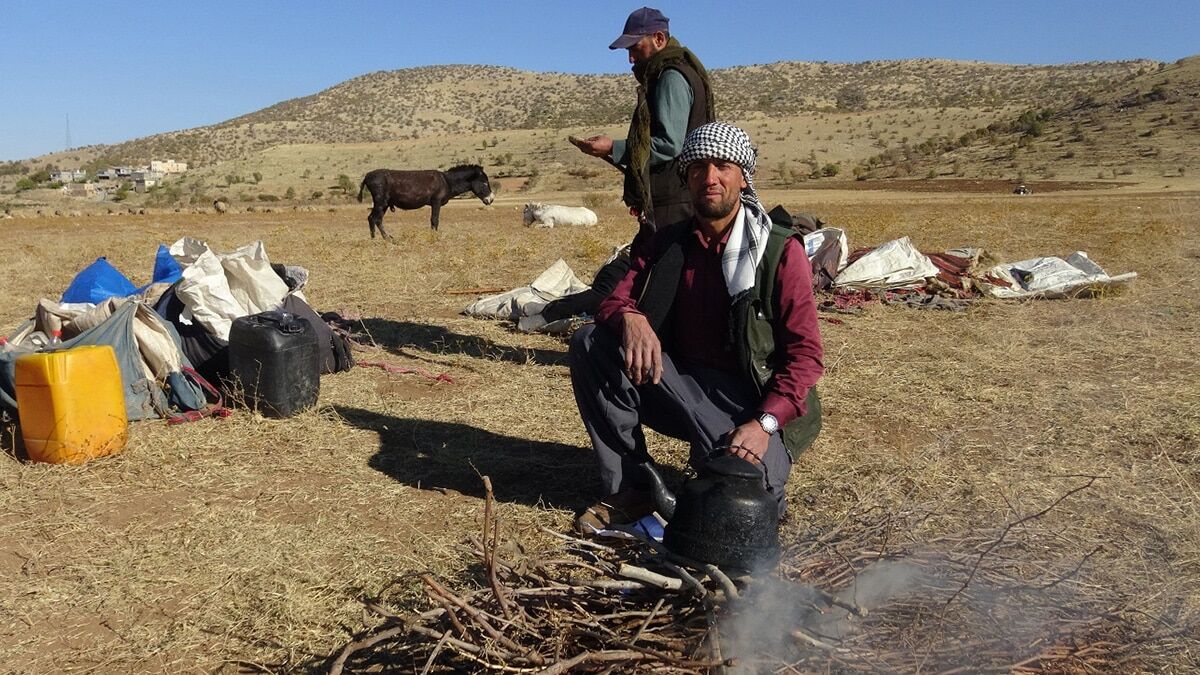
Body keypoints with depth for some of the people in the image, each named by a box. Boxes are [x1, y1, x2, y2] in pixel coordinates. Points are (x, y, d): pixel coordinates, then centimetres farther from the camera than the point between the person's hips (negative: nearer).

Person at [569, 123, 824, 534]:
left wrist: (765, 423, -27)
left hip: (753, 404, -4)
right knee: (589, 342, -16)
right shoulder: (668, 243, 5)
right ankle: (628, 489, -8)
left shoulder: (781, 251, -9)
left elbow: (805, 354, -12)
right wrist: (631, 319, -26)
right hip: (681, 389, 4)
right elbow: (614, 302, 0)